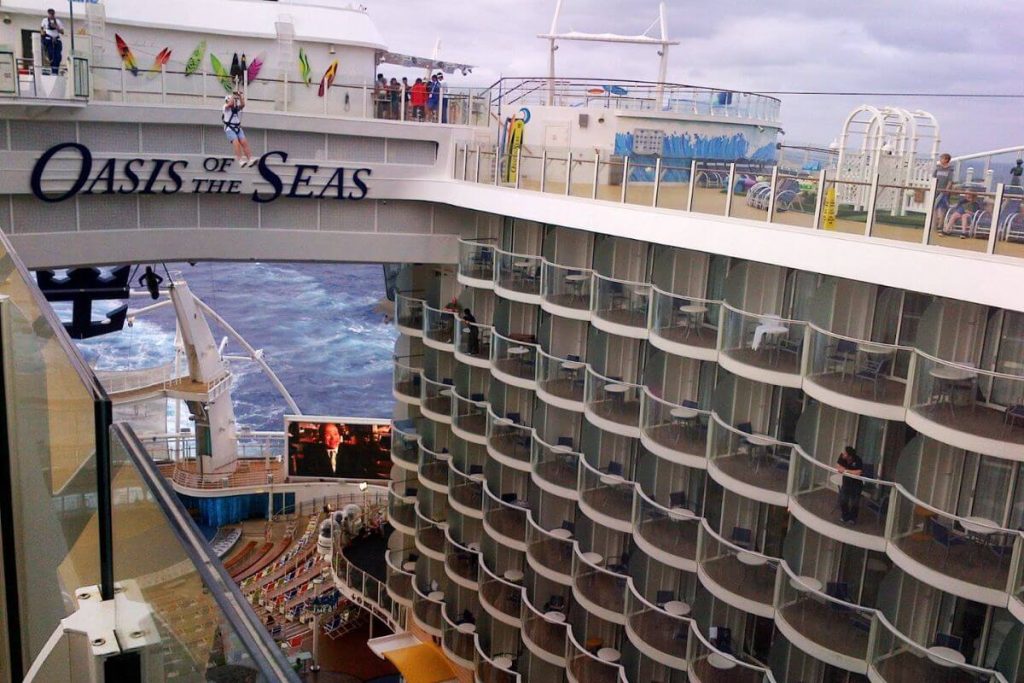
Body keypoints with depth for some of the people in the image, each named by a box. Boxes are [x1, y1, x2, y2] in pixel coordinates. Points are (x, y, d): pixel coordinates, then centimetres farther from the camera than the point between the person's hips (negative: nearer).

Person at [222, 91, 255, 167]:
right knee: (236, 143, -21)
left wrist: (240, 96, -11)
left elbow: (242, 104, -7)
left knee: (244, 143, -10)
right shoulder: (226, 107, 0)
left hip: (238, 128, 5)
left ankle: (250, 159, -17)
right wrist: (233, 95, -9)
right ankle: (240, 160, -28)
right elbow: (230, 104, -20)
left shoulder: (238, 107, 13)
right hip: (229, 128, -5)